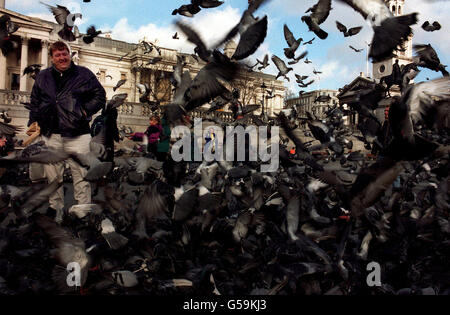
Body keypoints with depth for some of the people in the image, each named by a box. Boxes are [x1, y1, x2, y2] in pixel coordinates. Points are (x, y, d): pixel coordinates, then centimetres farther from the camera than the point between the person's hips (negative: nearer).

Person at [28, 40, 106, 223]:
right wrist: (34, 122, 11)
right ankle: (56, 212, 23)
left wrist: (85, 111, -6)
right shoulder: (43, 77, 16)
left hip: (77, 135, -3)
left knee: (81, 176, -2)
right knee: (53, 177, 10)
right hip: (50, 135, 4)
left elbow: (100, 97, 6)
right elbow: (34, 103, 23)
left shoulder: (84, 74, 5)